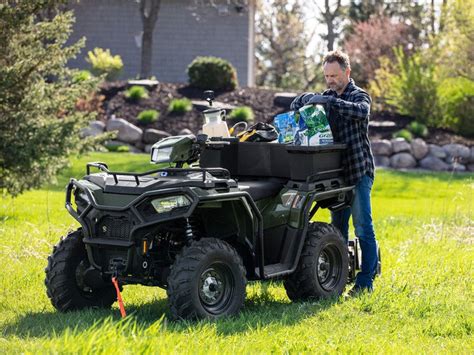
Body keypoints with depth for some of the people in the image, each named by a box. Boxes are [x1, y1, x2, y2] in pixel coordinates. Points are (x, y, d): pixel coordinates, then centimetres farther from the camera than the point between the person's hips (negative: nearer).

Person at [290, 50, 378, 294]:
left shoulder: (359, 96, -5)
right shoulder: (327, 96, 17)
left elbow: (362, 111, -28)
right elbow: (297, 105, 19)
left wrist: (329, 101, -32)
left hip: (359, 171, -7)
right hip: (337, 171, 7)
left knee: (362, 227, -7)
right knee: (337, 227, 11)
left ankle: (366, 281, -5)